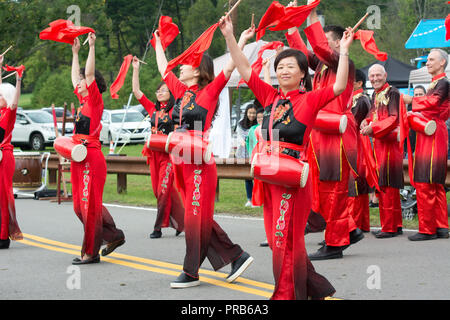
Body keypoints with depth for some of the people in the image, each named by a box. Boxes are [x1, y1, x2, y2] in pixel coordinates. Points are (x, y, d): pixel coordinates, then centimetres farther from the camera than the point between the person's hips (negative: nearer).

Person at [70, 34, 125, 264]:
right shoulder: (83, 101, 15)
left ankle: (91, 252, 1)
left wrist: (92, 47, -13)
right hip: (78, 158, 9)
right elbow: (76, 77, 27)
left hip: (91, 157, -9)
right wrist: (75, 52, 29)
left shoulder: (95, 101, -6)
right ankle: (114, 236, 20)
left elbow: (89, 74, -15)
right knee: (80, 206, 10)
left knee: (90, 204, -5)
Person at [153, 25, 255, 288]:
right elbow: (164, 69, 27)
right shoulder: (181, 91, 13)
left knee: (197, 217, -3)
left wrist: (242, 40, -22)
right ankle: (237, 256, 16)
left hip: (200, 163, -8)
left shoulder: (208, 93, -5)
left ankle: (191, 272, 4)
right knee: (198, 217, 9)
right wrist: (158, 43, 34)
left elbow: (228, 69, -16)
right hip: (182, 162, 8)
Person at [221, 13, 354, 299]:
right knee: (276, 238, 12)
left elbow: (339, 86, -16)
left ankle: (286, 294, 6)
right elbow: (245, 69, 10)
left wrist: (344, 51, -20)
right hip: (270, 175, 6)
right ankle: (314, 286, 27)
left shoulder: (310, 100, -2)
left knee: (287, 239, -3)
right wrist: (230, 37, 5)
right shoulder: (270, 96, 11)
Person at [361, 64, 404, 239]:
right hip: (379, 143, 9)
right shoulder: (375, 95, 16)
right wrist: (366, 122, -1)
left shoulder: (392, 93, -10)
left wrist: (373, 128, -23)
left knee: (386, 186, -9)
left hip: (390, 143, -9)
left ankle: (389, 227, -5)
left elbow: (394, 119, -17)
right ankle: (396, 225, 20)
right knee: (382, 185, 12)